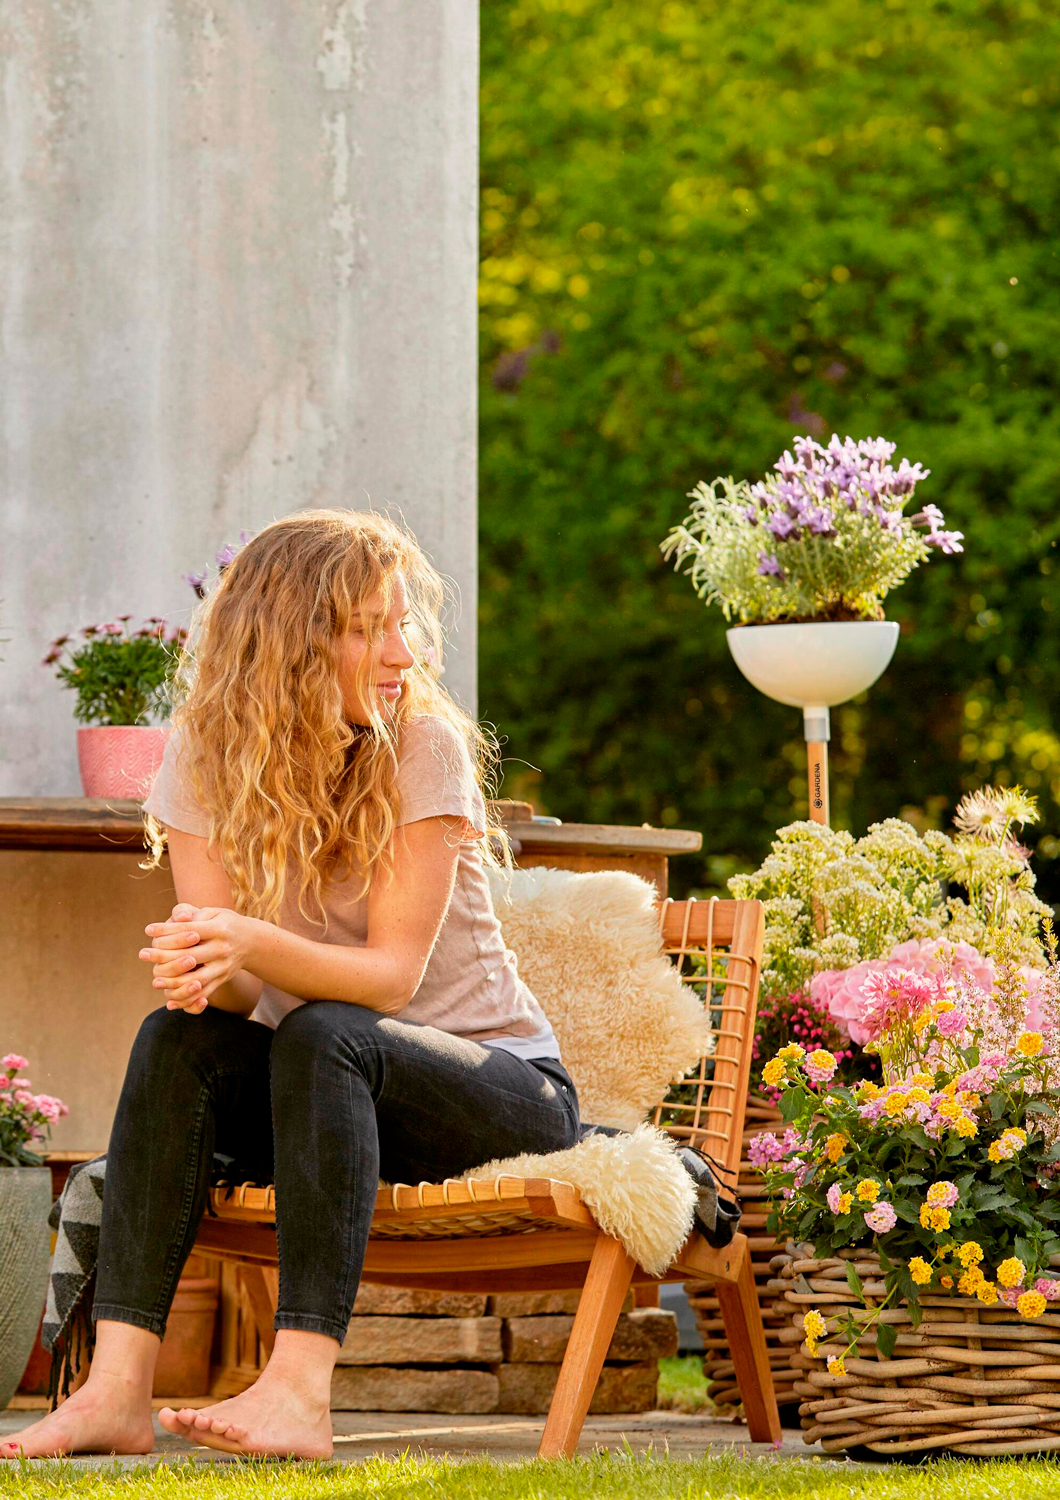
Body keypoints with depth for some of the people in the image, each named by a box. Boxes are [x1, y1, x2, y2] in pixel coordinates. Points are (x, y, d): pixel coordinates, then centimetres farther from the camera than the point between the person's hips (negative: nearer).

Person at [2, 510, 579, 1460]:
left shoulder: (423, 744, -14)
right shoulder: (207, 755, -3)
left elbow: (393, 973, -20)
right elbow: (235, 991, -10)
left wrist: (252, 943, -39)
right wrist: (204, 968, -36)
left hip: (500, 1076, -4)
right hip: (332, 1089, 4)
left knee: (322, 1036, -33)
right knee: (179, 1036, -24)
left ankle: (301, 1390, -44)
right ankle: (118, 1388, -35)